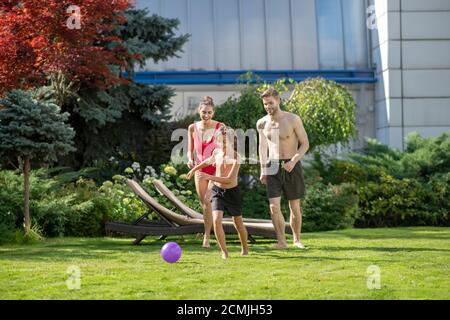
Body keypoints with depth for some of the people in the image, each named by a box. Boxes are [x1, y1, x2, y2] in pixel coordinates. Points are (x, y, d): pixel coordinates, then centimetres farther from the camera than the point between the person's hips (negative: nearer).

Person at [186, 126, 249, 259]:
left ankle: (245, 248, 38)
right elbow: (208, 161, 19)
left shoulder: (236, 157, -21)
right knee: (216, 220, -18)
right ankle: (224, 252, -7)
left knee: (238, 223, 13)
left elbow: (229, 179, -29)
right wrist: (194, 169, 30)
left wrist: (209, 177, -36)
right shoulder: (216, 152, -6)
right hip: (218, 191, 3)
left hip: (232, 192, -3)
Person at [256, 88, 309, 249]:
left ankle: (297, 240, 25)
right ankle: (281, 241, -1)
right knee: (274, 206, -12)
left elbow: (305, 144, -5)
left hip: (292, 165, -2)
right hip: (272, 166, 2)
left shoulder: (293, 120, -9)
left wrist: (293, 161, -19)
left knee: (294, 206, 8)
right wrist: (262, 170, 11)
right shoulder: (262, 123, 2)